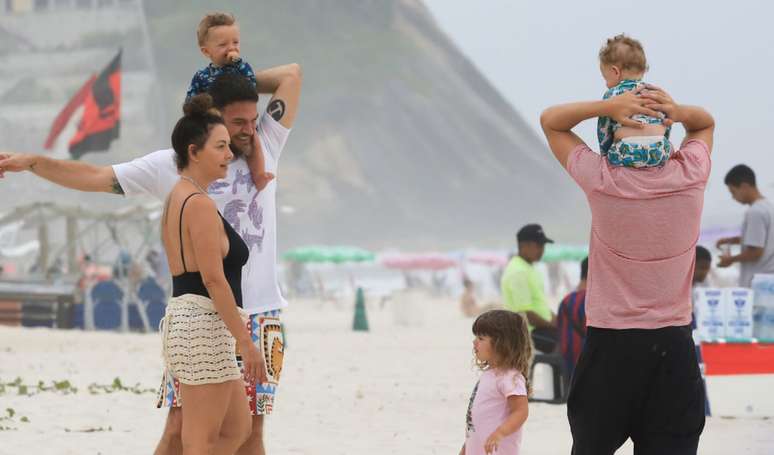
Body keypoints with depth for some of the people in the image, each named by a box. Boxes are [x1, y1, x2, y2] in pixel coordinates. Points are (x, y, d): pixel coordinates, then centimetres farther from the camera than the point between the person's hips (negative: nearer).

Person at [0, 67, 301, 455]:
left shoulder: (264, 148, 7)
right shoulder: (172, 165, 1)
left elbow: (292, 74, 11)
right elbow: (97, 177, 0)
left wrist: (237, 78, 10)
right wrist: (31, 161, -8)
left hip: (259, 313, 2)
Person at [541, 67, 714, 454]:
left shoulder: (602, 182, -14)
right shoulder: (691, 177, -8)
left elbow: (550, 120, 0)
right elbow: (706, 123, 15)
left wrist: (607, 106, -16)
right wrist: (680, 112, -9)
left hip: (609, 345, -2)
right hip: (673, 345, 2)